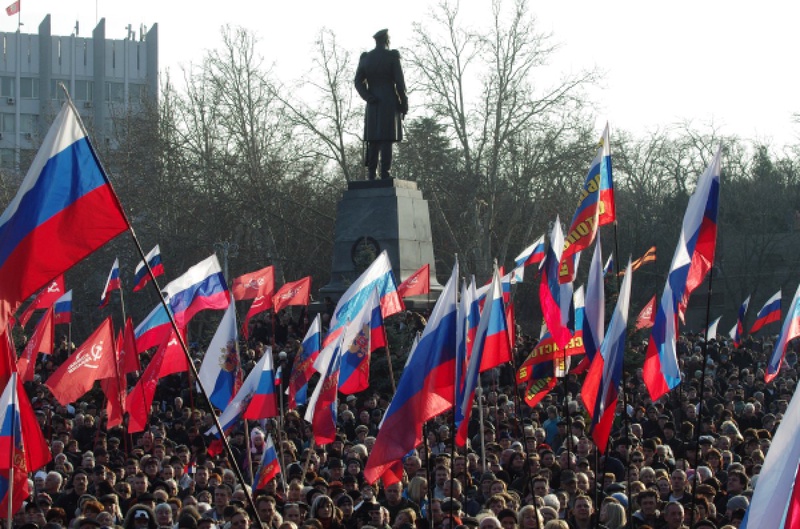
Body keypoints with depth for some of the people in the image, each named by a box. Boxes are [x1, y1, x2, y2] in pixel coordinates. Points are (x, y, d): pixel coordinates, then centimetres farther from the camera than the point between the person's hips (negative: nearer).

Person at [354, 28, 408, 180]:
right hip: (390, 103, -4)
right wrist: (404, 104, -3)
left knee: (373, 142, 5)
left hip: (373, 105, 4)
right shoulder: (392, 56, -5)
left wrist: (369, 98, -4)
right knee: (387, 139, -7)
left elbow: (358, 82, 0)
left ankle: (372, 175, -1)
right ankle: (385, 173, -14)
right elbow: (399, 82, -8)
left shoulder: (365, 58, 8)